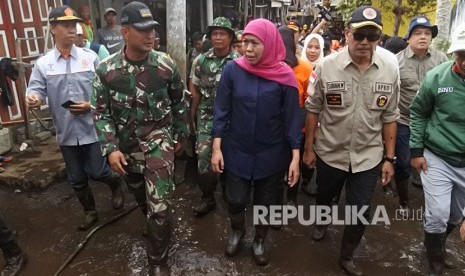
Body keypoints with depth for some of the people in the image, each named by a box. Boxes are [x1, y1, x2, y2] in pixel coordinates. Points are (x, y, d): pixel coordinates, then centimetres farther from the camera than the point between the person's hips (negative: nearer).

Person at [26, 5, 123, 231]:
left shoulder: (90, 57, -3)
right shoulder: (43, 64, 0)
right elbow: (36, 90, -5)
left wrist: (91, 105, -17)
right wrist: (33, 98, -29)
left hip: (92, 128, -2)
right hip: (66, 132, 3)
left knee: (96, 172, 3)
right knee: (76, 179, 14)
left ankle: (116, 185, 37)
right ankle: (90, 212, 35)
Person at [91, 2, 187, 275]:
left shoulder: (166, 64, -10)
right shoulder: (106, 69, -9)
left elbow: (178, 102, 3)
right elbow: (101, 112, -3)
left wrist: (180, 136, 9)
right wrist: (111, 148, -12)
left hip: (159, 140, -2)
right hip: (127, 146, 3)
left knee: (159, 205, -10)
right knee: (142, 200, 22)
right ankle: (156, 227, 54)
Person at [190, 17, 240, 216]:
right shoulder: (201, 61, 2)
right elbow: (196, 91, 9)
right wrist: (192, 116, 11)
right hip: (207, 117, 2)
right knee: (203, 156, -3)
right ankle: (208, 197, 15)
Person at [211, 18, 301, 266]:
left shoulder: (284, 75, -11)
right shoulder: (232, 69, -10)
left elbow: (292, 118, -7)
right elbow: (221, 111, -5)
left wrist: (295, 157, -8)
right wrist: (216, 147, -8)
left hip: (271, 154, 0)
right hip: (236, 151, 1)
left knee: (265, 203, 15)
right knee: (235, 201, 9)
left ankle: (259, 241, 43)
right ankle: (237, 231, 43)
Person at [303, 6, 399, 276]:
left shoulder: (390, 71, -7)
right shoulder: (327, 66, -13)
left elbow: (389, 118, 1)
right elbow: (313, 110, -5)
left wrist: (389, 158, 2)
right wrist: (309, 148, -3)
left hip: (368, 157, 1)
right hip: (330, 153, -1)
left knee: (361, 213, 9)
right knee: (325, 195, 23)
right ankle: (322, 221, 59)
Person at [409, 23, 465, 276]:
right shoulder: (436, 77, -12)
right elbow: (418, 112, 0)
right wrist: (416, 150, -3)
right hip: (437, 158, -2)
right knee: (437, 215, -1)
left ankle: (438, 244, 48)